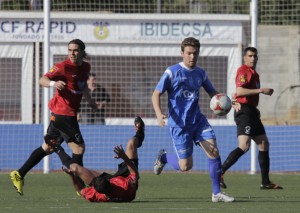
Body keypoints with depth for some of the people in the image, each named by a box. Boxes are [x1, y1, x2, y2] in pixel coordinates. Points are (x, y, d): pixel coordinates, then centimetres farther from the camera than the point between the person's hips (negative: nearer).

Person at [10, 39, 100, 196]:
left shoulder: (85, 67, 10)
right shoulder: (63, 66, -14)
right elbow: (42, 80, -20)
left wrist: (90, 101, 38)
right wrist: (53, 83, -41)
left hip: (70, 114, 8)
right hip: (63, 113, -8)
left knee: (47, 148, 14)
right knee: (78, 147, -8)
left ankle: (19, 175, 19)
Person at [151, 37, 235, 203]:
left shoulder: (200, 74, 8)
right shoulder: (172, 72, -7)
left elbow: (212, 92, 21)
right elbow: (156, 94, -8)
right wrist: (159, 114, -25)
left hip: (198, 120, 5)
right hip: (179, 124, -5)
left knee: (214, 151, -14)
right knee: (185, 166, -4)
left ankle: (216, 193, -6)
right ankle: (163, 157, 29)